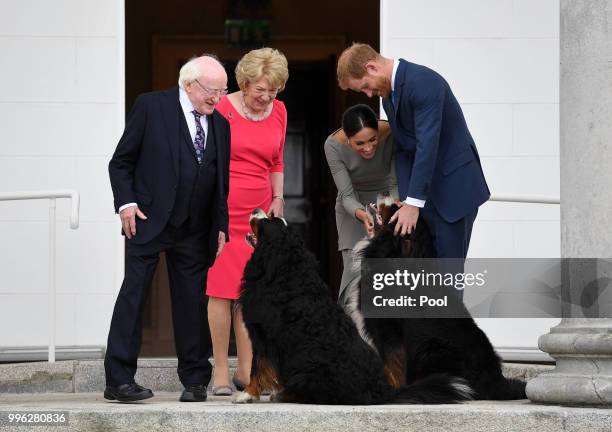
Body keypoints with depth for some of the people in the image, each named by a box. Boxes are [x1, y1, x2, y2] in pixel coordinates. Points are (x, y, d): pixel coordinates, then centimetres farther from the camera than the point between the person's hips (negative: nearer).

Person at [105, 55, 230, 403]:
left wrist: (221, 226, 7)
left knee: (193, 304, 5)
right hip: (149, 223, -4)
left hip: (195, 231, 4)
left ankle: (195, 380, 13)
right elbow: (121, 161, 0)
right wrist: (126, 203, -10)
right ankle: (119, 380, -4)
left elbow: (222, 182, 15)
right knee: (133, 296, -5)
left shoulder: (220, 125, 11)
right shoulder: (152, 106, -3)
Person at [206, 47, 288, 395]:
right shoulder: (222, 109, -7)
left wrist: (278, 199, 10)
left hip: (259, 212, 4)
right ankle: (221, 373, -3)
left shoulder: (279, 112, 8)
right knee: (222, 289, -6)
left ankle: (246, 371, 6)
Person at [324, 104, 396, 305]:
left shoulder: (391, 135, -28)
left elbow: (396, 183, -19)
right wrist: (361, 214, -43)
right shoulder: (334, 145, -27)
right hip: (353, 203, 0)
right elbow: (347, 195, -23)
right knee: (355, 265, -17)